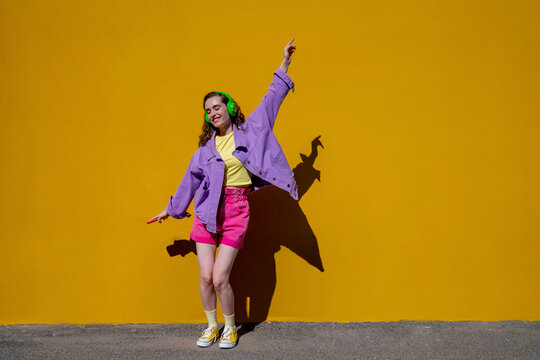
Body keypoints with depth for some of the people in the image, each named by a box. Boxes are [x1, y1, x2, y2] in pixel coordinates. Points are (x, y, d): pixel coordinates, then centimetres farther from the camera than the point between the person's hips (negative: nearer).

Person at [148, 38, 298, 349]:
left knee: (220, 279, -7)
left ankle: (230, 327, 16)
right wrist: (171, 209, 25)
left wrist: (284, 65, 3)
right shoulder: (207, 145, 9)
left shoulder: (249, 131, 3)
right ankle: (212, 326, 23)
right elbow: (191, 179, 18)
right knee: (206, 277, 1)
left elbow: (271, 100, 6)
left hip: (236, 210, -3)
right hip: (207, 212, 3)